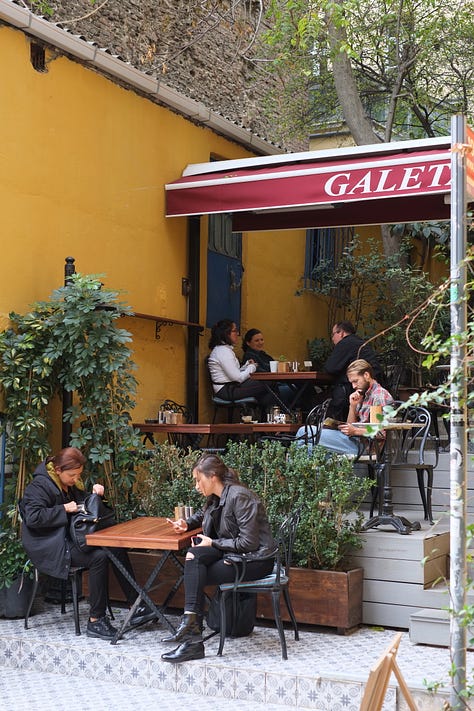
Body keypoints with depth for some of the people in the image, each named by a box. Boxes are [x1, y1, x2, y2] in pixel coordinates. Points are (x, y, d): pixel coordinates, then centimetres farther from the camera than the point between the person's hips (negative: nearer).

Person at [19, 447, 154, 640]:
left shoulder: (72, 483, 13)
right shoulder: (40, 485, -12)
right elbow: (32, 518, -22)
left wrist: (95, 494, 1)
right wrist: (64, 509, -20)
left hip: (71, 538, 8)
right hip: (51, 546, -8)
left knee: (117, 550, -14)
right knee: (99, 557, -29)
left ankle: (135, 608, -10)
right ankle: (95, 621, -21)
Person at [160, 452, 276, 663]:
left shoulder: (239, 497, -19)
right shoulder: (215, 498, 9)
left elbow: (249, 542, -22)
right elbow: (203, 514, 34)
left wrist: (213, 543, -14)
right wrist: (187, 524, 12)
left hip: (255, 560, -8)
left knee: (195, 575, -19)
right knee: (194, 556, -17)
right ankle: (191, 624, -23)